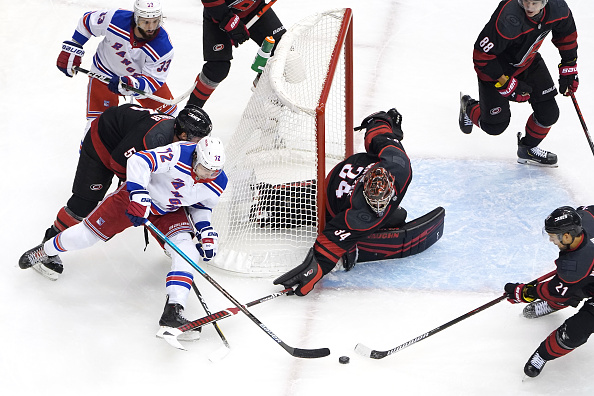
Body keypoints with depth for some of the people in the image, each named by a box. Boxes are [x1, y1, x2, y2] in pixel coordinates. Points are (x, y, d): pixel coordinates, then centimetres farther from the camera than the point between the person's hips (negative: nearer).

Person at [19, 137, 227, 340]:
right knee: (88, 232, 2)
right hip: (135, 195, -4)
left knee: (186, 250, -21)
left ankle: (173, 311, -23)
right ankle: (47, 251, 33)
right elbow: (139, 161, -40)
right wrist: (139, 197, -48)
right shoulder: (179, 154, -35)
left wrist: (207, 232, -11)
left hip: (171, 212, 4)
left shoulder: (218, 182, -17)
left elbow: (201, 206, 4)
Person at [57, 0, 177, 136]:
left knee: (167, 109, 6)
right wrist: (72, 48, -7)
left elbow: (152, 80, -28)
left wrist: (132, 83, -49)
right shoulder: (114, 19, -32)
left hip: (141, 74, 2)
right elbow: (87, 20, -11)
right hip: (105, 72, -1)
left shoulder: (164, 48, -33)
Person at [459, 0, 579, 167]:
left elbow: (566, 34, 3)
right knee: (495, 125, 3)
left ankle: (528, 149, 29)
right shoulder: (507, 20, -40)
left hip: (529, 62, 5)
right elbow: (482, 55, -30)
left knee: (548, 113, 0)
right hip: (495, 67, -5)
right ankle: (469, 108, 38)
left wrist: (568, 67, 5)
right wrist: (507, 84, -26)